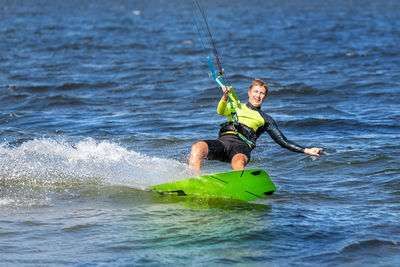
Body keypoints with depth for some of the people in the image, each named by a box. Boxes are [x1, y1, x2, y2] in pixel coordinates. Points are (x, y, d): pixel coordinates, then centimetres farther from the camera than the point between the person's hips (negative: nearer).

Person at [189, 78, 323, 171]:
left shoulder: (265, 119, 27)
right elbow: (221, 111, 6)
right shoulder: (236, 107, 28)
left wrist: (306, 150, 13)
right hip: (224, 140, 1)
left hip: (243, 145, -1)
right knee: (197, 148, -30)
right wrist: (225, 97, -16)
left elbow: (283, 142, 24)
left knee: (238, 161, -39)